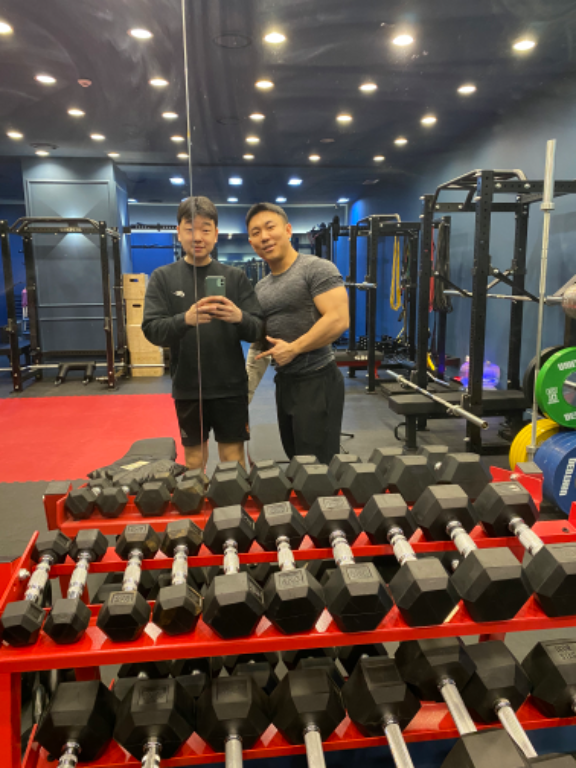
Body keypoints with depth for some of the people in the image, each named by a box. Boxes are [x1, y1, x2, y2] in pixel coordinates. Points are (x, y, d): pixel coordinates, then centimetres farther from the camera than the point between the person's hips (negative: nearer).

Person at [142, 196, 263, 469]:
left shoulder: (235, 277, 2)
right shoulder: (162, 277, 1)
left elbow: (257, 330, -2)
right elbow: (152, 330, -8)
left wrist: (240, 317, -25)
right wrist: (185, 319, -28)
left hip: (230, 387, 0)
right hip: (187, 388, 0)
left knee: (233, 458, 8)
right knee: (194, 459, 13)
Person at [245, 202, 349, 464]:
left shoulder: (317, 269, -11)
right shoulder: (260, 288, 13)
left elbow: (338, 320, -22)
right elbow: (258, 345, 18)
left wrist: (293, 348, -17)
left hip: (317, 381, -8)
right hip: (285, 382, 8)